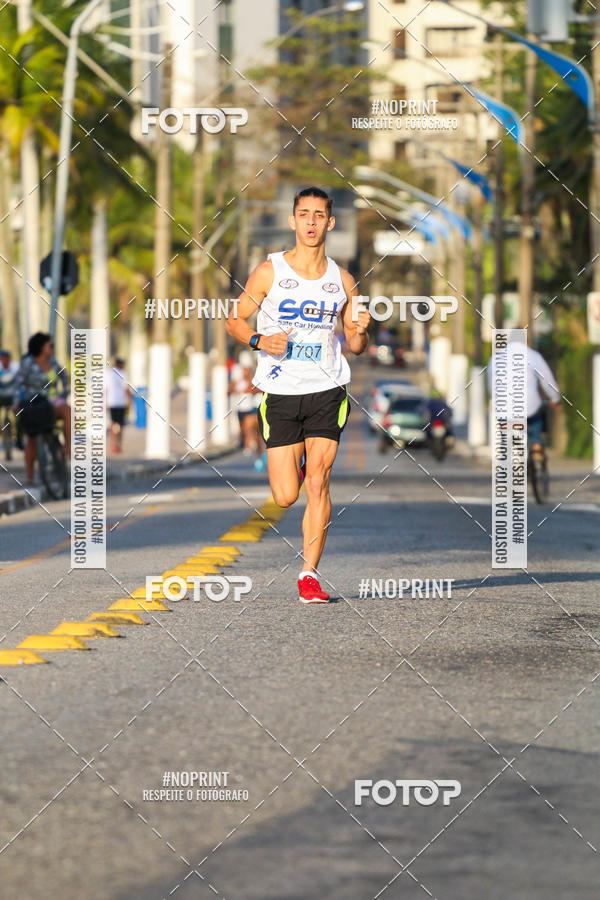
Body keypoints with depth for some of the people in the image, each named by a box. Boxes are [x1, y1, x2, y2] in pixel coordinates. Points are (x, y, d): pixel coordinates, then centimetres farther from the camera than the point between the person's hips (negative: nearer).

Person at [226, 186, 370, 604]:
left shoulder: (342, 280, 5)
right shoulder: (269, 272, -2)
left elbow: (355, 346, 13)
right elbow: (236, 319, 6)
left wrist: (360, 332, -10)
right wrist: (260, 341, -14)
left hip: (327, 392, 1)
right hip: (280, 393, -1)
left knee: (318, 484, -10)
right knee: (286, 496, -3)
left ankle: (309, 573, -2)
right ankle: (297, 466, 35)